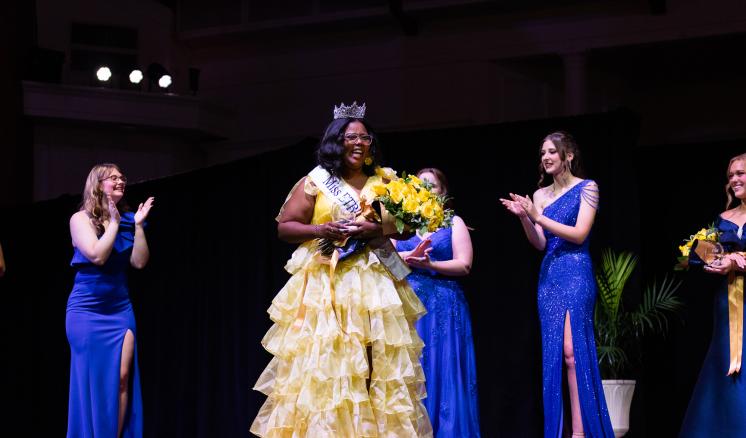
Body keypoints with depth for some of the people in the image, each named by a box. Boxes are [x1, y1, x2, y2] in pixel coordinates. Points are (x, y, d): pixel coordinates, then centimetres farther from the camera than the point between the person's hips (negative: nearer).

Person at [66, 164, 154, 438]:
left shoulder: (126, 219, 8)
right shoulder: (81, 219, -6)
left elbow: (139, 262, 0)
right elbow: (97, 255, -20)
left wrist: (138, 225, -7)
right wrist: (114, 223, -12)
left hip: (120, 309, 4)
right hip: (87, 310, -4)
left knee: (122, 378, -5)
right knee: (93, 381, -2)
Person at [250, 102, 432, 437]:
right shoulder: (316, 181, 5)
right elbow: (284, 227, 4)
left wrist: (375, 229, -10)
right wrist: (320, 230, -12)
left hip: (373, 285, 2)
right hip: (325, 285, -2)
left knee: (377, 365, -2)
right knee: (322, 360, -8)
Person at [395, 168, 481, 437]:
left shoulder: (453, 222, 7)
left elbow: (463, 265, -3)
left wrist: (430, 265, -17)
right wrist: (410, 257, -14)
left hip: (442, 306, -2)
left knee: (442, 369, -6)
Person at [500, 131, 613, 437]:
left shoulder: (586, 188, -1)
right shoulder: (540, 194, 14)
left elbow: (579, 234, -10)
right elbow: (540, 243, 11)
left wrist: (538, 217, -13)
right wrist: (524, 217, -5)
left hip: (576, 275, -6)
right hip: (548, 276, 6)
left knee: (572, 350, -14)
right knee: (553, 353, 3)